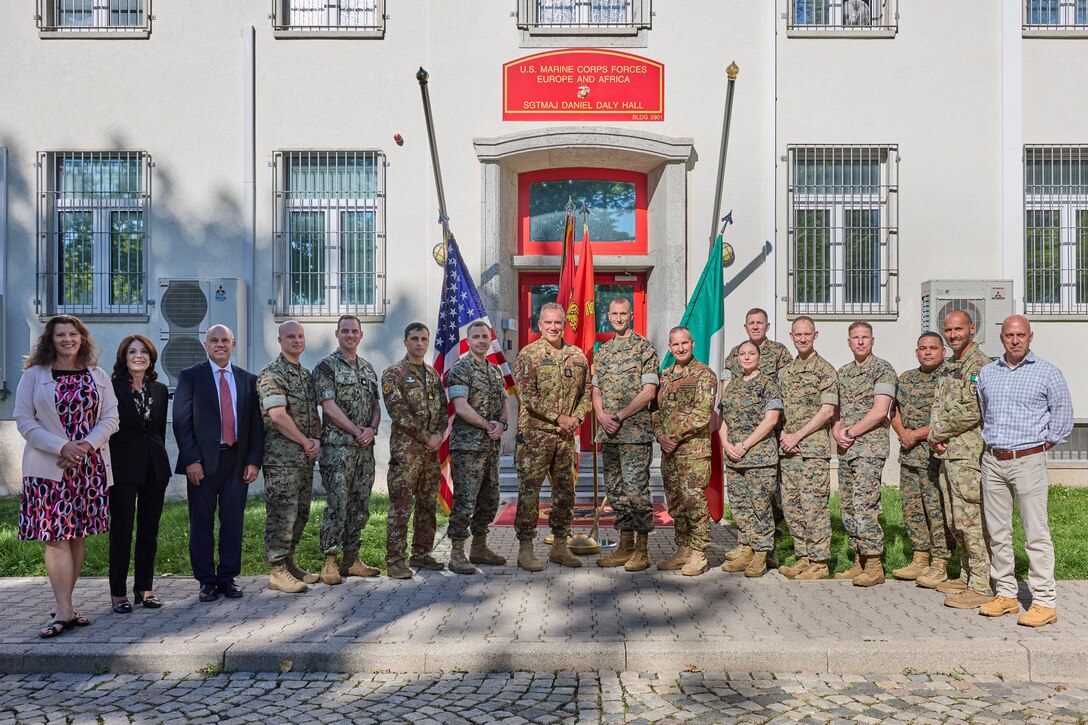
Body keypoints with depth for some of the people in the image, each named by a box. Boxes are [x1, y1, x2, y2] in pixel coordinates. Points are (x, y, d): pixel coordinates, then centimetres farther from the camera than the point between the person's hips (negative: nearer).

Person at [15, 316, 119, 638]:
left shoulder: (98, 377, 10)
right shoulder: (34, 375, 4)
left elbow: (110, 418, 5)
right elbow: (24, 420, -2)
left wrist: (85, 445, -12)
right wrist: (61, 447, -14)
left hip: (89, 467, 3)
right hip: (48, 467, -3)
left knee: (77, 536, 6)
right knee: (56, 537, -7)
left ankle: (64, 605, 15)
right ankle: (64, 612, -6)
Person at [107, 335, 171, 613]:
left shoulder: (159, 390, 11)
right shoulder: (112, 388, -3)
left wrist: (159, 459, 12)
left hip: (155, 466, 5)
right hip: (123, 466, -4)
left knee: (149, 528, 9)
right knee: (121, 528, 1)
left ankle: (144, 587, 18)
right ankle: (118, 592, 11)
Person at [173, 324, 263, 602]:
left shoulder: (248, 379, 11)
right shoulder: (190, 376, 3)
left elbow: (256, 423, 9)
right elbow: (181, 421, -3)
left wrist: (254, 460, 0)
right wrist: (191, 460, -11)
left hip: (237, 460, 2)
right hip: (202, 461, -2)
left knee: (233, 521, 5)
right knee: (201, 523, 4)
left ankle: (228, 578, 16)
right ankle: (206, 580, 14)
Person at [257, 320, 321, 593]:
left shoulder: (306, 374, 17)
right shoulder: (272, 373, -10)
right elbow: (278, 416, -19)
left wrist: (316, 439, 2)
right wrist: (306, 441, -11)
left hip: (305, 457, 8)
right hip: (282, 457, -8)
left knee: (300, 513, 13)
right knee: (282, 513, -5)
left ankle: (289, 563, 24)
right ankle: (278, 572, 3)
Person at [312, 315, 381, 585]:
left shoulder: (368, 368, 16)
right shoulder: (326, 367, -4)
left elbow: (376, 404, 14)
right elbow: (330, 407, -12)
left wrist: (371, 429, -5)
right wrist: (358, 431, -12)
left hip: (365, 448, 6)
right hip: (337, 447, -6)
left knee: (360, 507, 9)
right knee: (337, 506, -6)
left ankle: (351, 559, 19)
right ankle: (329, 562, 4)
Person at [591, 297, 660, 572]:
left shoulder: (644, 347, -2)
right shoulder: (602, 351, 17)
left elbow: (649, 391, -10)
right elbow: (596, 390, 16)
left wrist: (620, 416, -14)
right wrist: (602, 415, -3)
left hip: (635, 430, -6)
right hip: (608, 433, 7)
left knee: (635, 488, -8)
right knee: (615, 489, 9)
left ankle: (642, 549, 3)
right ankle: (625, 546, 18)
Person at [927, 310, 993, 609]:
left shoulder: (980, 365, -12)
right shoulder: (948, 366, 17)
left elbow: (971, 413, -20)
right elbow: (938, 405, 17)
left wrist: (938, 434, -9)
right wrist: (935, 436, -1)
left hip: (969, 454, -9)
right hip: (948, 454, 9)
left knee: (971, 520, -6)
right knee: (955, 522, 15)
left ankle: (982, 586, 2)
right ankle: (967, 576, 27)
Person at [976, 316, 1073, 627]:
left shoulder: (1047, 373, 0)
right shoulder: (986, 373, 12)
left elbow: (1063, 418, 4)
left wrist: (1040, 446, 2)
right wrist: (992, 441, 13)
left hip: (1028, 461, -4)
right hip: (992, 461, 5)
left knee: (1036, 533, -5)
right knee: (997, 531, 8)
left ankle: (1044, 602, 2)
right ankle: (1006, 594, 18)